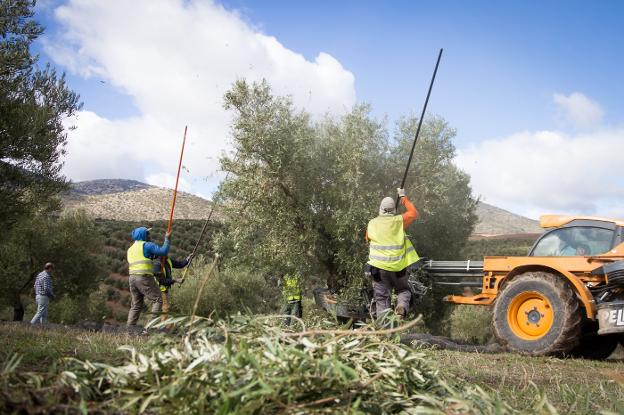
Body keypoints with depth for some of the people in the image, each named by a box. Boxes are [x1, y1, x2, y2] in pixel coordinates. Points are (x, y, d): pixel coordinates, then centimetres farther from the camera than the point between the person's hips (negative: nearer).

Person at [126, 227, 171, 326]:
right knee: (157, 300, -3)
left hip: (132, 278, 8)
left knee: (136, 305, 11)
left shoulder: (130, 249, 23)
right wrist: (166, 238, 2)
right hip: (144, 278, -8)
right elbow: (164, 251, -9)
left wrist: (153, 256, 27)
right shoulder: (147, 245, -2)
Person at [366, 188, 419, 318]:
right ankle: (402, 306, -10)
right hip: (397, 267, 0)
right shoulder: (399, 221, -2)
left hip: (378, 267, 1)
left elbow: (368, 239, 22)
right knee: (403, 290, 19)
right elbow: (414, 213, 15)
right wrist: (403, 198, 23)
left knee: (381, 298, 7)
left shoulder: (372, 224, 4)